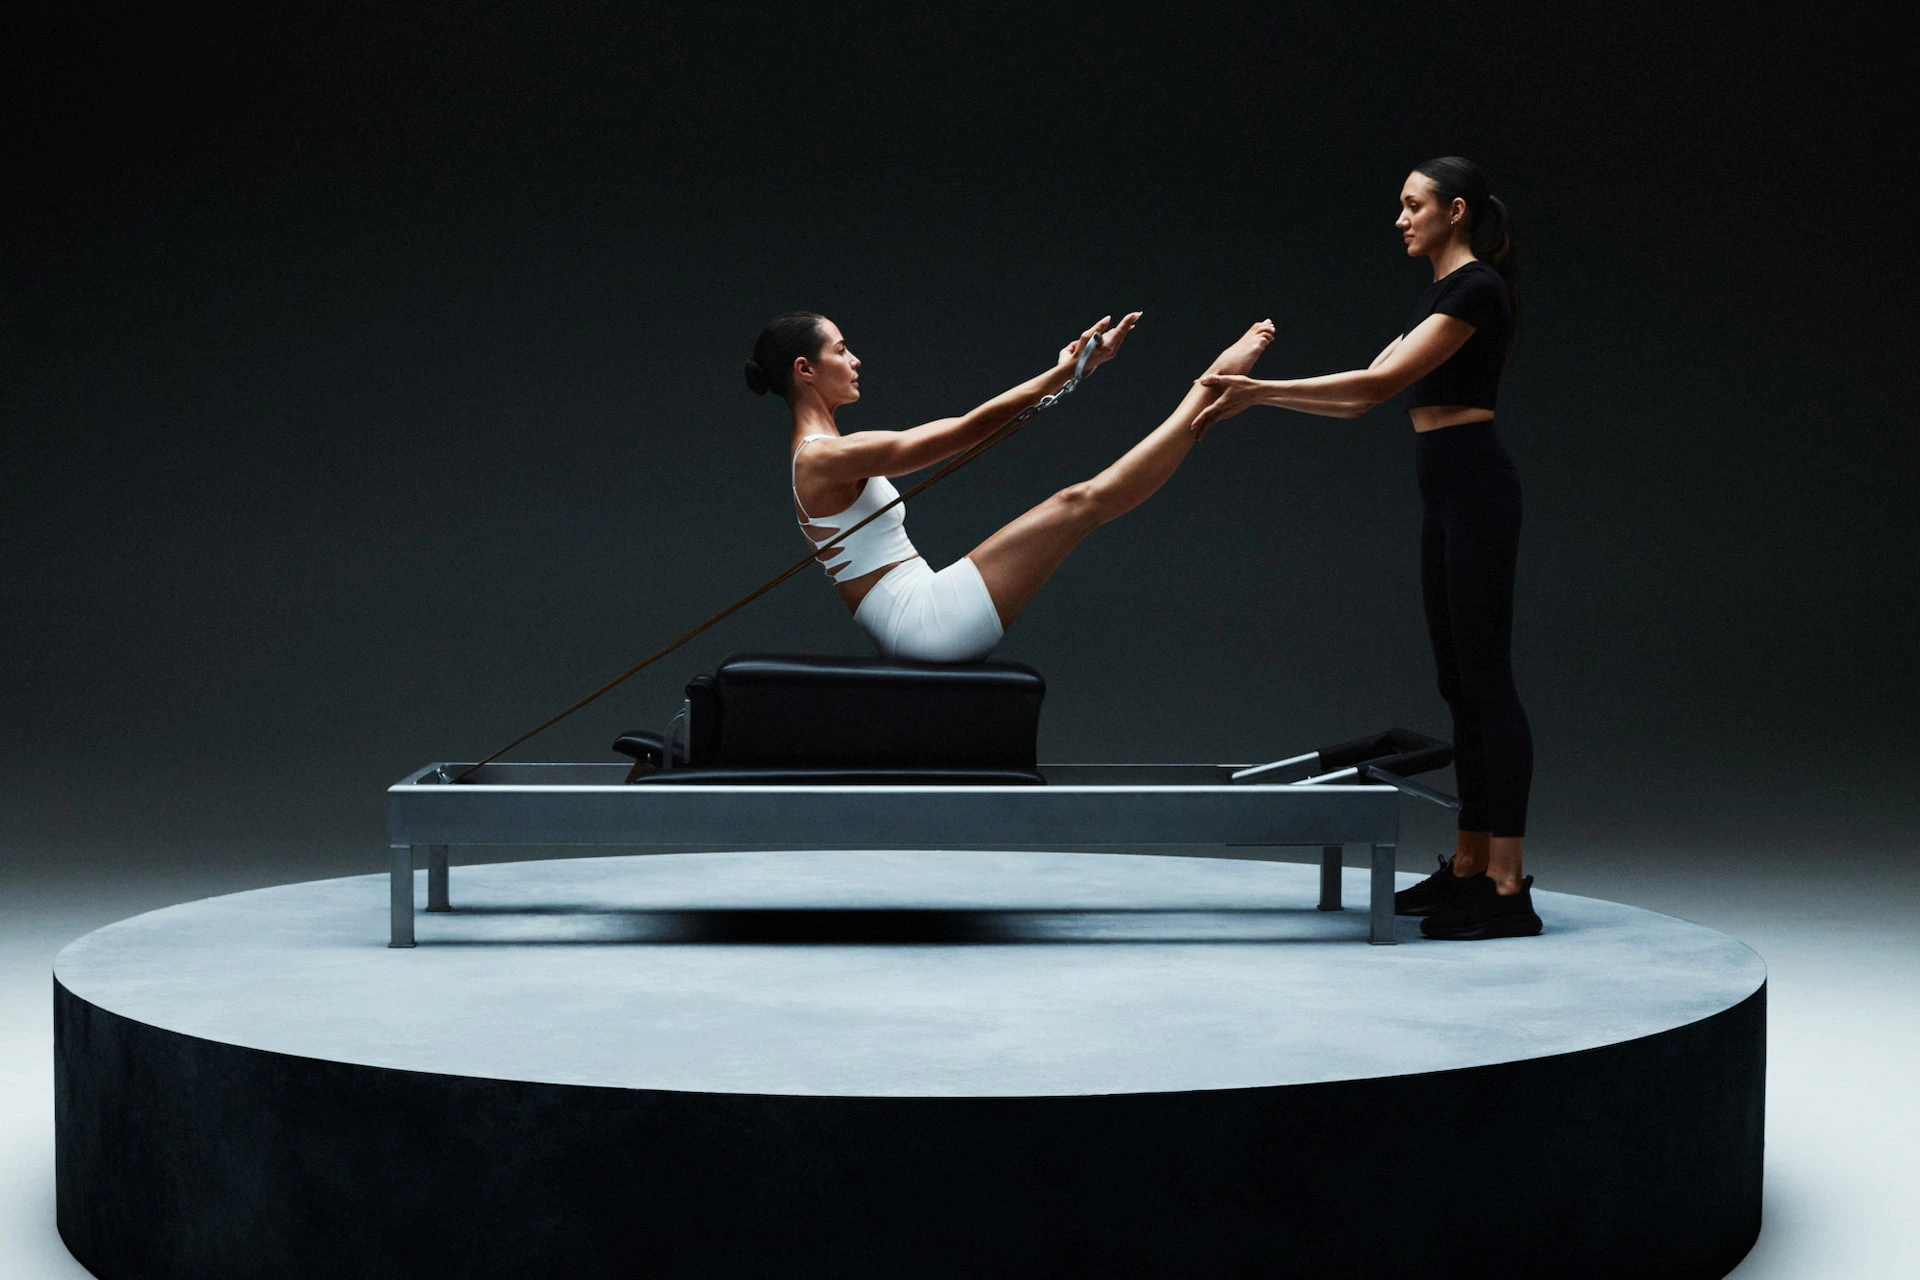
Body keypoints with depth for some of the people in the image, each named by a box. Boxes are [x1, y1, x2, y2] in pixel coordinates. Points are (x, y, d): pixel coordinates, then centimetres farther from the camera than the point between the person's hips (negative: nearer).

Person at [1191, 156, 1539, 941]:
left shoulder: (1476, 288, -13)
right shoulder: (1437, 296, 18)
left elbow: (1382, 381, -19)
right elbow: (1361, 400, 17)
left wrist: (1258, 389, -18)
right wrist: (1256, 396, 10)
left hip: (1476, 492, -10)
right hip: (1445, 496, 10)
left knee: (1485, 678, -10)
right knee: (1458, 681, 11)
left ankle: (1508, 889, -8)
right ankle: (1468, 868, 16)